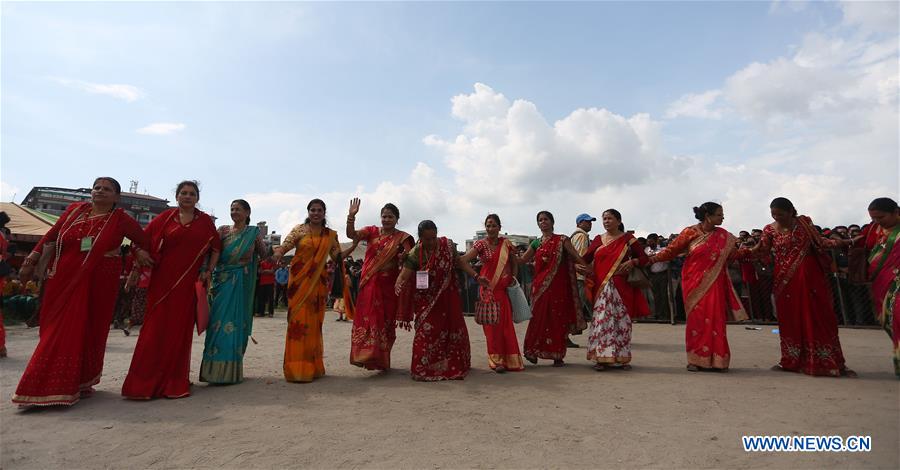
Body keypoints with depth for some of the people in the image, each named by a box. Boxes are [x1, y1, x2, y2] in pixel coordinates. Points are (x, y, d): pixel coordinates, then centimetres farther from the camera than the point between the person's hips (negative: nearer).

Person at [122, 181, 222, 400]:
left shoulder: (205, 221, 7)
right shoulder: (166, 217, 5)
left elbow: (216, 248, 13)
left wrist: (208, 270, 5)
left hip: (189, 282, 1)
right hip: (163, 279, -1)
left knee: (180, 329, 6)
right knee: (156, 328, 0)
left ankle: (175, 381, 18)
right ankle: (144, 381, 10)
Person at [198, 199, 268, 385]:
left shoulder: (254, 232, 7)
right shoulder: (223, 230, 7)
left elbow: (264, 254, 7)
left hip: (241, 282, -1)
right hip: (222, 279, 1)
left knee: (235, 322, 1)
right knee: (219, 321, 0)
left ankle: (230, 370, 11)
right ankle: (215, 369, 11)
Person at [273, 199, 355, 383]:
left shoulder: (331, 235, 10)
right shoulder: (299, 230, 3)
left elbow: (338, 257, 11)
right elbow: (284, 246, -8)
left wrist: (353, 247, -6)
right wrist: (278, 253, -29)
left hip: (318, 283, 2)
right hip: (299, 281, -2)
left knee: (314, 323, 7)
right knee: (298, 321, -6)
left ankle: (312, 366, 19)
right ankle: (297, 368, 1)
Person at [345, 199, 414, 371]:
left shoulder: (402, 237, 1)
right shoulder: (372, 231, 5)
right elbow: (352, 235, -9)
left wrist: (404, 257, -29)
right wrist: (351, 216, -23)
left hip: (388, 286, 0)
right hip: (369, 284, 1)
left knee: (386, 321, 7)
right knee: (367, 318, -3)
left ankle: (381, 359, 22)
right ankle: (367, 355, 7)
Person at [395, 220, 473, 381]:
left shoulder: (447, 245, -10)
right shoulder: (415, 254, -16)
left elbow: (460, 262, 1)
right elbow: (404, 275, -21)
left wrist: (476, 275, -8)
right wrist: (398, 288, -41)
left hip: (447, 297, 3)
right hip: (426, 299, -2)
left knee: (454, 328, 10)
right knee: (427, 331, -4)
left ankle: (455, 365, 30)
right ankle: (424, 368, 14)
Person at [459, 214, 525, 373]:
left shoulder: (506, 244, 7)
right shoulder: (481, 244, -2)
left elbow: (514, 264, 17)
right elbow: (463, 260, -14)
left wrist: (513, 279, 5)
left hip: (505, 290, 2)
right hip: (488, 289, -2)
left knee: (506, 323, 5)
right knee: (492, 324, -1)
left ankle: (509, 359, 18)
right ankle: (497, 360, 9)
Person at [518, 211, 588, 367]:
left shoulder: (561, 240, 1)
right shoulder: (536, 243, 12)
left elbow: (577, 257, -4)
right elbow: (522, 260, 12)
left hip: (558, 285, -2)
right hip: (541, 286, 3)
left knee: (557, 319, 2)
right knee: (539, 317, 2)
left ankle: (558, 356, 11)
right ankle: (533, 351, 12)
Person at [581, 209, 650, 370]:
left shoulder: (627, 238, 5)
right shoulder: (598, 240, 13)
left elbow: (644, 258, 4)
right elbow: (585, 259, 7)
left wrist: (632, 262, -15)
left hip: (621, 286, -1)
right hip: (601, 286, 2)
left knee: (621, 320, 2)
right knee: (602, 319, -4)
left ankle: (622, 358, 14)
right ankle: (601, 358, 2)